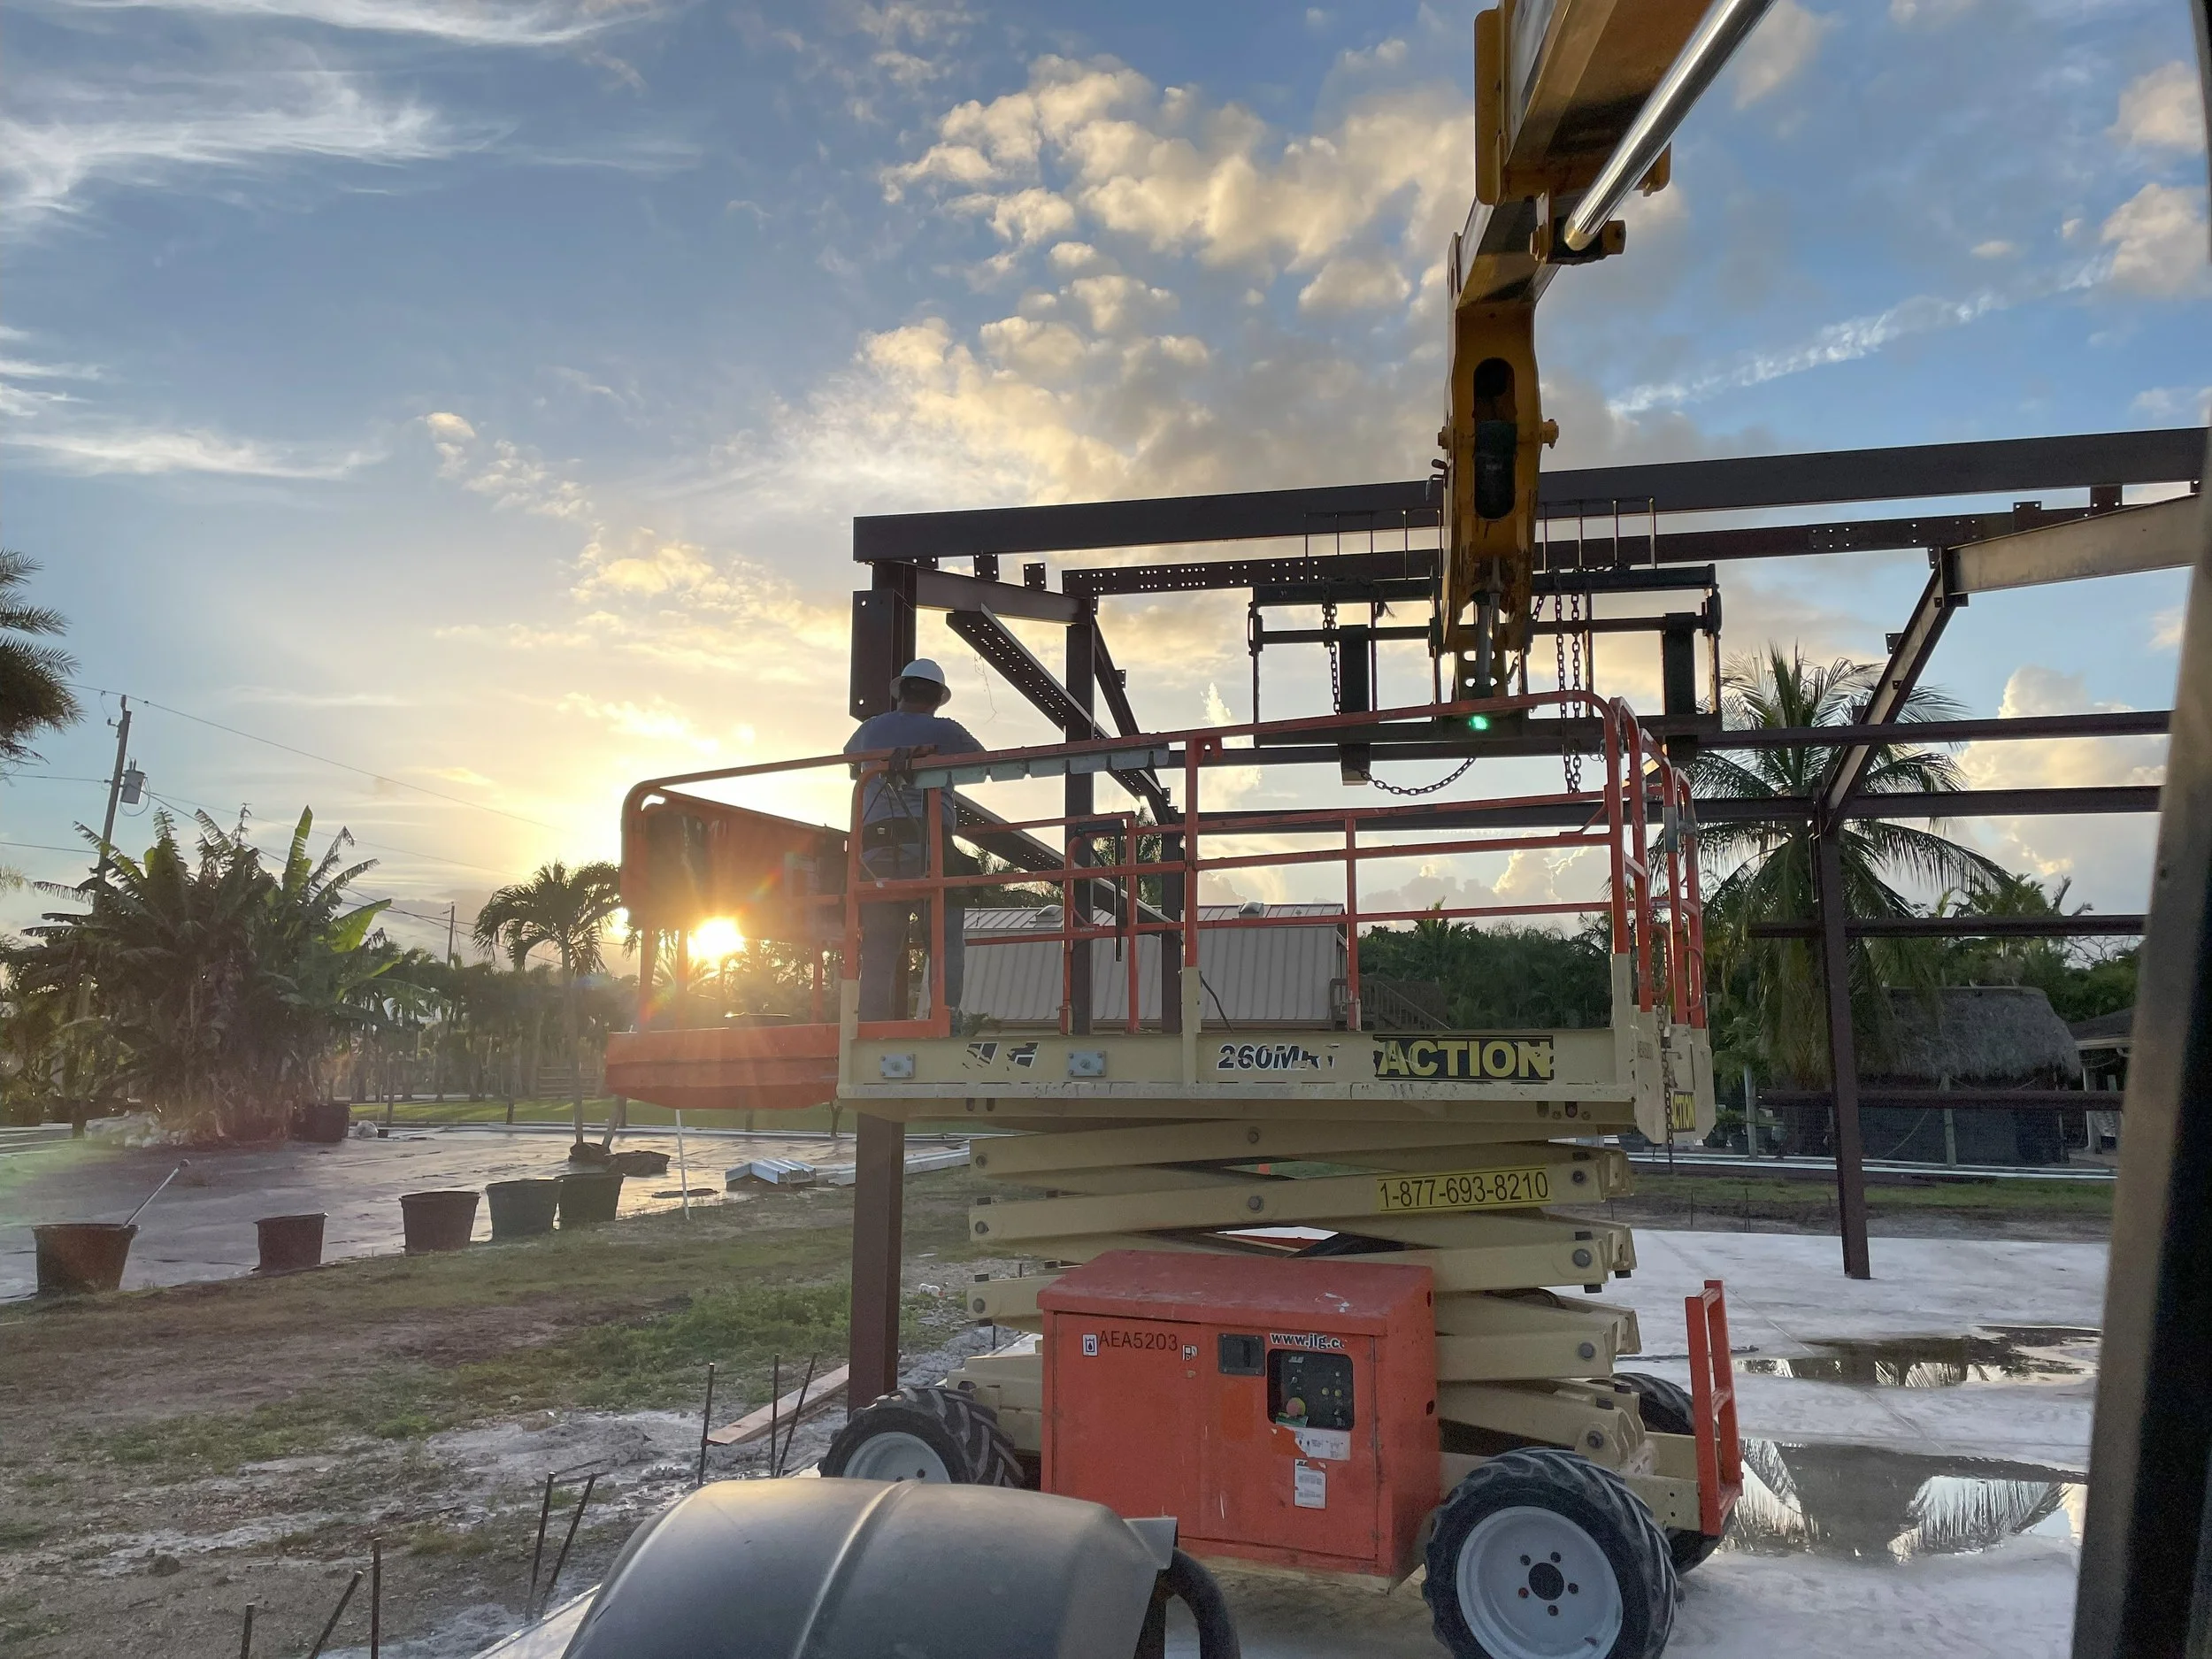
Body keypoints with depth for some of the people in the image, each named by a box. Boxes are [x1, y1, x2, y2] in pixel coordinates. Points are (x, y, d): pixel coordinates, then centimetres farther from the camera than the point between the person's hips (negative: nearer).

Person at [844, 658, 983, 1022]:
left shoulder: (872, 728, 17)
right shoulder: (946, 731, 7)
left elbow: (849, 753, 39)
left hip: (875, 847, 4)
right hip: (927, 846, -3)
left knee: (878, 950, 7)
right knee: (946, 944, 0)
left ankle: (872, 1022, 1)